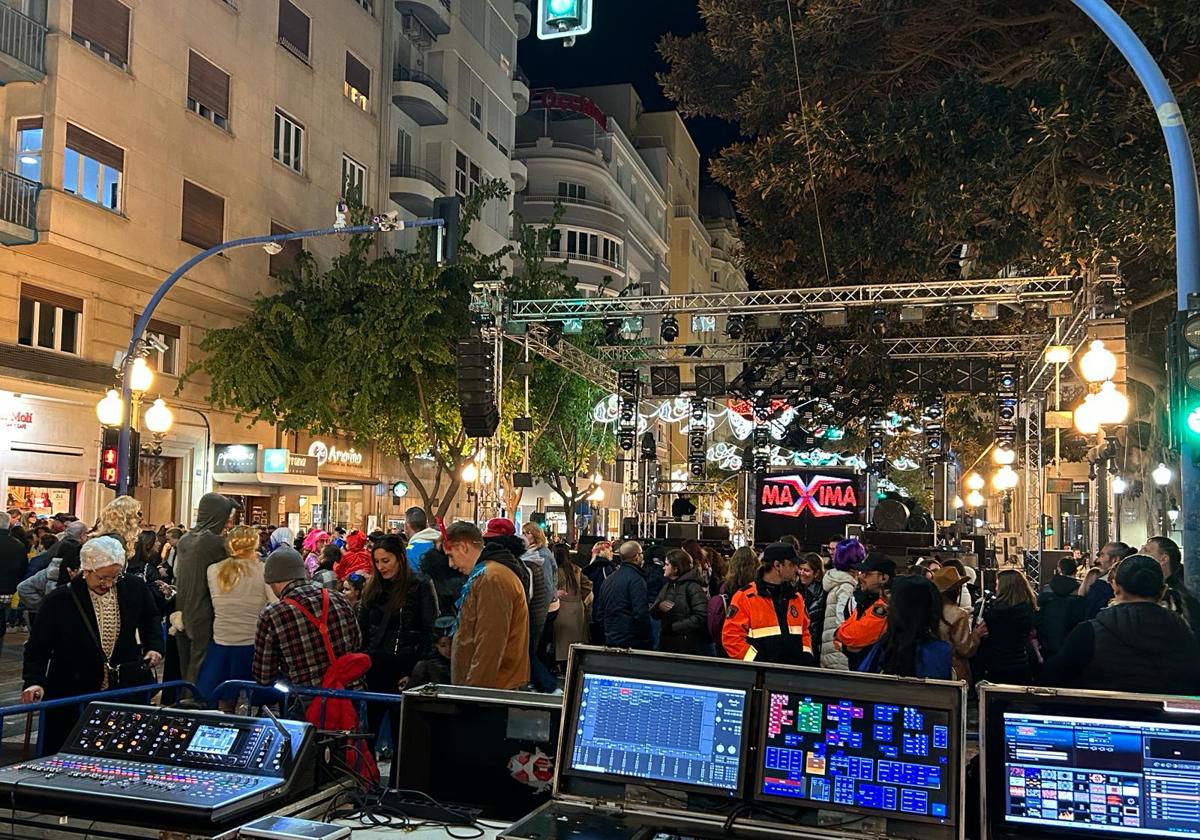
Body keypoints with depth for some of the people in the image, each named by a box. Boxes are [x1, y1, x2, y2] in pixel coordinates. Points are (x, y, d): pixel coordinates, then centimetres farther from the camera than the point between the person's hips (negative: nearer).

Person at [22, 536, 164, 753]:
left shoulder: (134, 590, -2)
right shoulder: (59, 600, -10)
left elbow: (151, 619, 18)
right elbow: (38, 646, -6)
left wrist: (154, 646, 2)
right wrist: (34, 682, -19)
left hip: (125, 690, 2)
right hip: (72, 695, -2)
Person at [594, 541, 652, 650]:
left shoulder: (608, 579, 13)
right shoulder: (635, 579, -13)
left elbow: (599, 614, 17)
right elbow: (641, 613, -19)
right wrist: (646, 638, -8)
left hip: (610, 641, 8)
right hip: (633, 643, -8)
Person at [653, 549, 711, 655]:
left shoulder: (692, 587, -11)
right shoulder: (668, 586, 12)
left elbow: (701, 617, -20)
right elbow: (654, 613, 13)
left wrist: (674, 626, -17)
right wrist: (659, 606, -10)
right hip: (667, 644, 7)